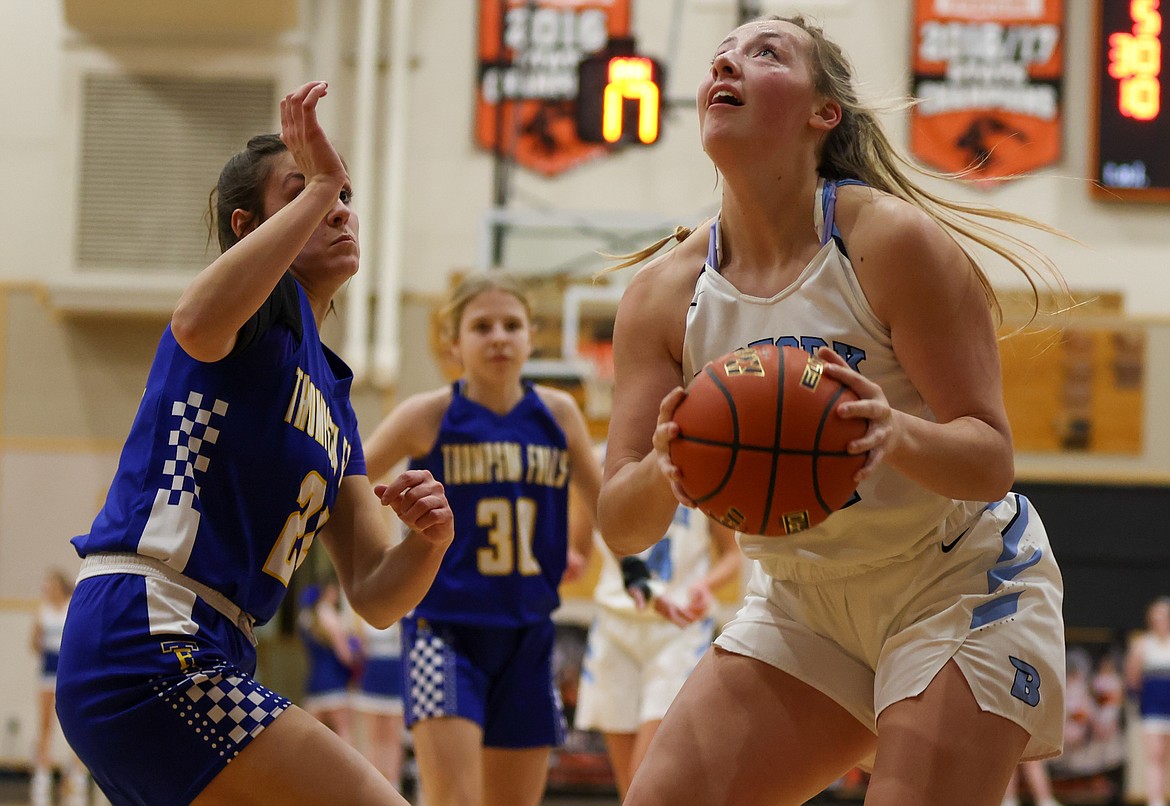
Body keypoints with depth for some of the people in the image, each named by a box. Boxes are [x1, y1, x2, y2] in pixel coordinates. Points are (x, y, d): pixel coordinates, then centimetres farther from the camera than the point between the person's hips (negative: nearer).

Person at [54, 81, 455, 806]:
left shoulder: (331, 396, 23)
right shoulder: (269, 306, 0)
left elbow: (375, 597, 15)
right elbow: (198, 325, -29)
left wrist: (427, 542, -6)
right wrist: (315, 184, -24)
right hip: (148, 640, -10)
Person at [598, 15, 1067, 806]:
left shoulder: (893, 242, -18)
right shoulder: (661, 295, -6)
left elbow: (991, 461, -20)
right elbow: (621, 525, -10)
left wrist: (898, 435, -42)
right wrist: (664, 471, -34)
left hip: (957, 586, -4)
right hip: (802, 602, 5)